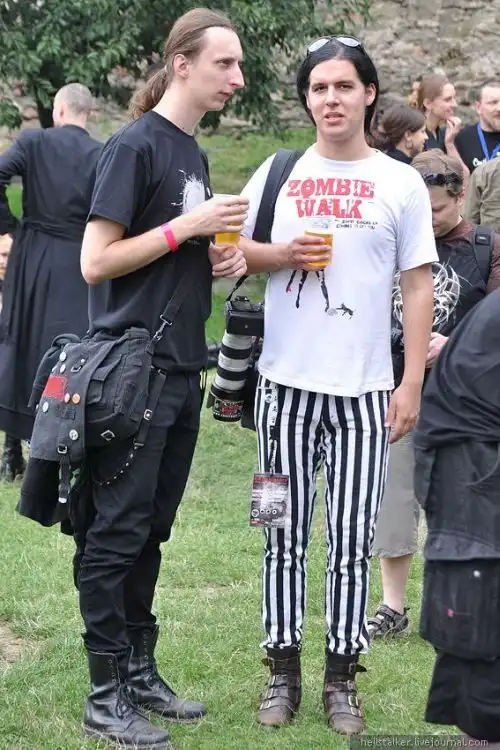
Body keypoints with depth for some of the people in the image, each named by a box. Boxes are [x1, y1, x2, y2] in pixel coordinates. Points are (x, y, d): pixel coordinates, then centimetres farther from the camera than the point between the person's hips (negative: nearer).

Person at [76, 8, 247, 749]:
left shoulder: (194, 152, 13)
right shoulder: (135, 145, -11)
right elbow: (96, 261, -16)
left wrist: (215, 262, 4)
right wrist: (187, 227, -18)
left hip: (181, 370, 8)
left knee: (150, 531, 13)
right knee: (116, 534, -2)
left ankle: (141, 674, 22)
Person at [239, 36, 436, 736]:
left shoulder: (401, 183, 3)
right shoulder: (277, 173, 7)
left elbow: (418, 286, 3)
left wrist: (412, 383, -3)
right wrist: (281, 254, -7)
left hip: (364, 390, -1)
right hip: (287, 384, 2)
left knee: (352, 543, 1)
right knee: (285, 537, 6)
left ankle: (341, 679, 11)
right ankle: (283, 672, 15)